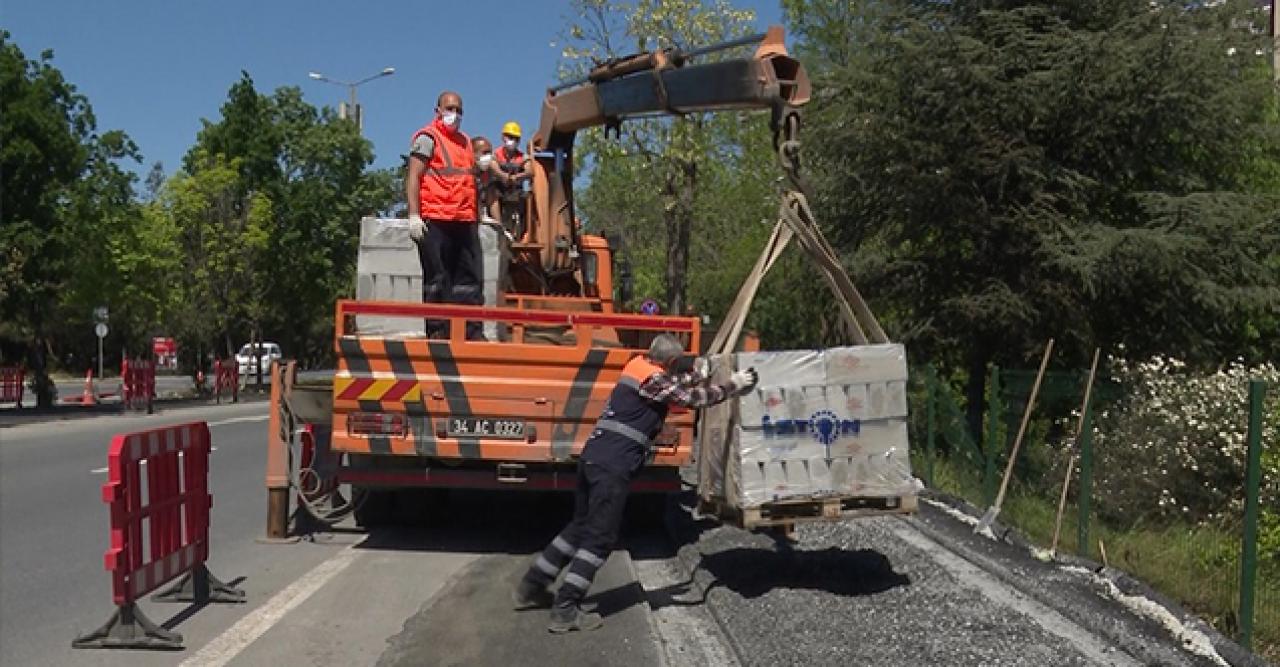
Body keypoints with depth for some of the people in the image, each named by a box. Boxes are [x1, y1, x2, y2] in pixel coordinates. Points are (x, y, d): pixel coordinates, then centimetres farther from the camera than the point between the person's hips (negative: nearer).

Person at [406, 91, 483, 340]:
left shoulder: (466, 142, 23)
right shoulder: (427, 137, 0)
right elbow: (413, 177, -8)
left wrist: (476, 215, 25)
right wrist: (414, 215, -17)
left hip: (465, 223, 7)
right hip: (435, 222, -7)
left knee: (470, 279, 6)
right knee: (437, 281, -3)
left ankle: (472, 331, 9)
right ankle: (438, 332, 1)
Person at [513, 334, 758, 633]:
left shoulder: (639, 367, 14)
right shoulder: (652, 379, -10)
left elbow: (671, 385, 32)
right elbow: (693, 398, -8)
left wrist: (699, 376, 39)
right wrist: (734, 385, 2)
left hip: (594, 457, 9)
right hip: (612, 467, -9)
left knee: (580, 527, 20)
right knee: (599, 538, -4)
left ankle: (531, 586, 25)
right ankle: (564, 611, -6)